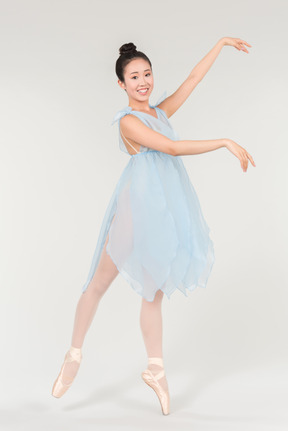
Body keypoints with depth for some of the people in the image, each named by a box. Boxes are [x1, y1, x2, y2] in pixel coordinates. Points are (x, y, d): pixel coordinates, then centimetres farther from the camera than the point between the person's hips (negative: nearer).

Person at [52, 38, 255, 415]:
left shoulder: (160, 112, 13)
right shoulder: (128, 121, -9)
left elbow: (194, 79, 18)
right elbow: (173, 147, -18)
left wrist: (222, 43, 19)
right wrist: (226, 142, -17)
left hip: (165, 210, 7)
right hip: (138, 206, -6)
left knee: (154, 292, 11)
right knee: (100, 282, 3)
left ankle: (156, 369, 19)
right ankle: (74, 356, 19)